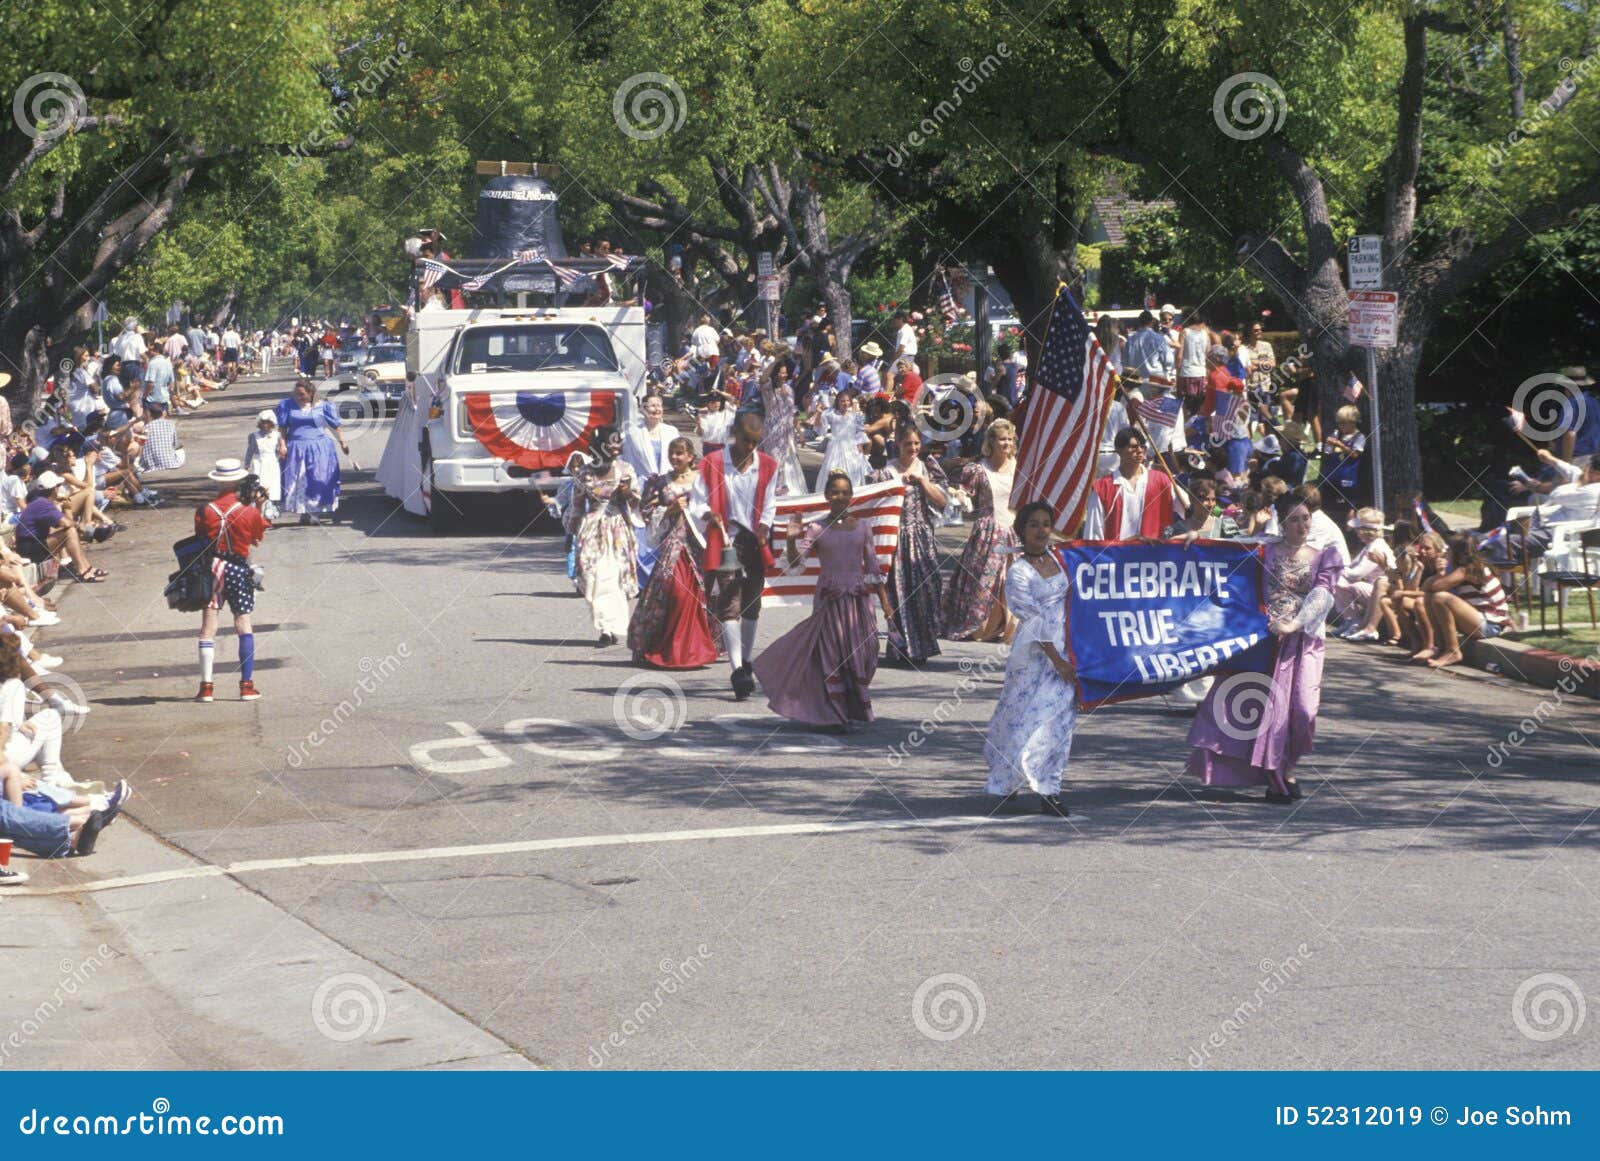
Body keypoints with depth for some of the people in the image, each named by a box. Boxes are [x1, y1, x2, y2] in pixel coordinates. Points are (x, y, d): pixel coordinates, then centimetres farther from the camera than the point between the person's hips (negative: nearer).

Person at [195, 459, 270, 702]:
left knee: (208, 626, 3)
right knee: (243, 625, 8)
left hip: (212, 570, 0)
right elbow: (257, 540, 6)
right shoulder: (250, 512, -8)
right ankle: (247, 685, 6)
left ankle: (206, 686, -3)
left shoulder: (205, 511, -7)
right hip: (239, 569, 0)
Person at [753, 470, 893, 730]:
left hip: (859, 599, 2)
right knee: (832, 652, -2)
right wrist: (792, 539, -24)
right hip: (829, 599, -2)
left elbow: (872, 566, 10)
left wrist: (884, 600, 9)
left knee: (859, 652, 1)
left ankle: (857, 709, 11)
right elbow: (795, 562, -6)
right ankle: (840, 715, 4)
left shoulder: (862, 527, 7)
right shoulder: (816, 530, 1)